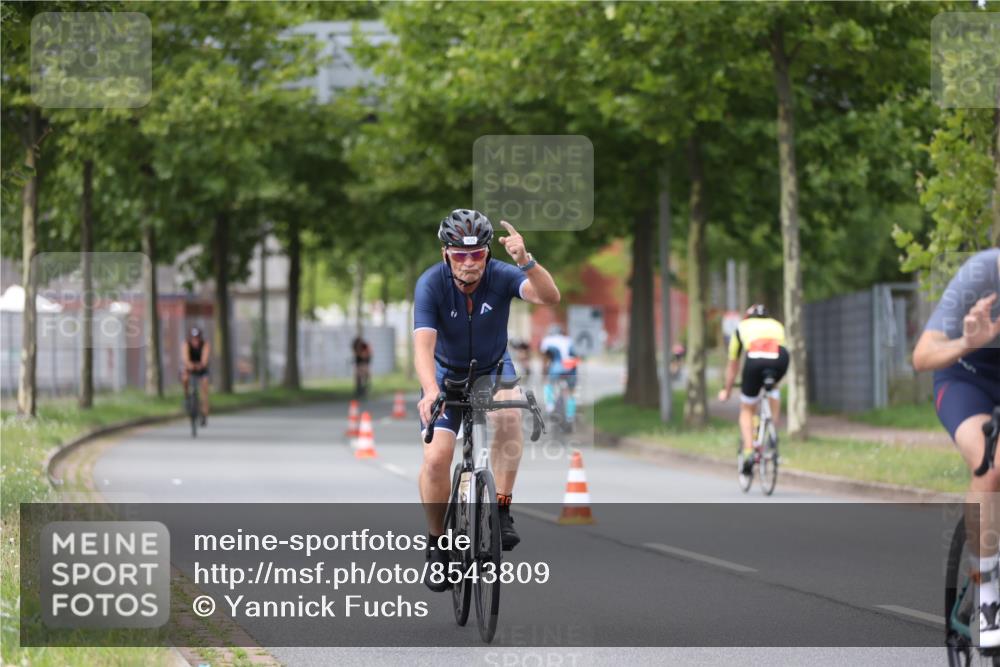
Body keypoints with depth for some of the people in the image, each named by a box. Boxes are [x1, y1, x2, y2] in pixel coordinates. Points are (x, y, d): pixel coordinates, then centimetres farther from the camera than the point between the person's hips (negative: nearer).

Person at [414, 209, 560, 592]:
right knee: (436, 458, -15)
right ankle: (437, 543, 8)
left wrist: (525, 261, -60)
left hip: (493, 369, 0)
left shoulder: (500, 275, -25)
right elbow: (423, 344, -38)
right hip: (447, 374, 0)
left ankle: (502, 510, -22)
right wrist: (430, 391, -56)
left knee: (508, 413, -34)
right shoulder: (431, 284, -27)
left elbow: (549, 297, -42)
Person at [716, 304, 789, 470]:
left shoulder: (742, 327, 34)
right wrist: (776, 381, 67)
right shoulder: (777, 325, 38)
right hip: (780, 358, 2)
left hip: (755, 360, -2)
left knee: (746, 410, 18)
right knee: (773, 391, 36)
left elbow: (732, 364, 41)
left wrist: (726, 390, 55)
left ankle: (748, 452, 1)